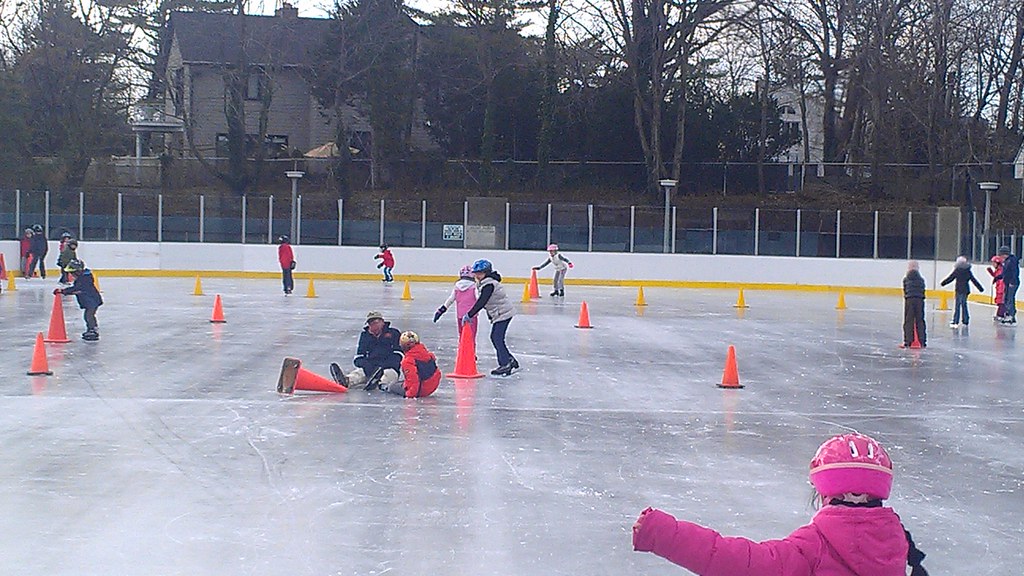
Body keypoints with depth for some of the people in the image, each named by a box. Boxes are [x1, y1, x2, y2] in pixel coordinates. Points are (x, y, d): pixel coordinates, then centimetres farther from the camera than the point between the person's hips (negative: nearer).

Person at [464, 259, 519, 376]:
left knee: (497, 338, -12)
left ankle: (505, 365, -11)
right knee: (495, 337, 13)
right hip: (500, 314, 10)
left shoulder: (489, 285, -21)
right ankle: (510, 360, 22)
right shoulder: (486, 283, 12)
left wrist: (469, 315, -28)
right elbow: (481, 302, 18)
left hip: (503, 313, -10)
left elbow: (481, 302, -28)